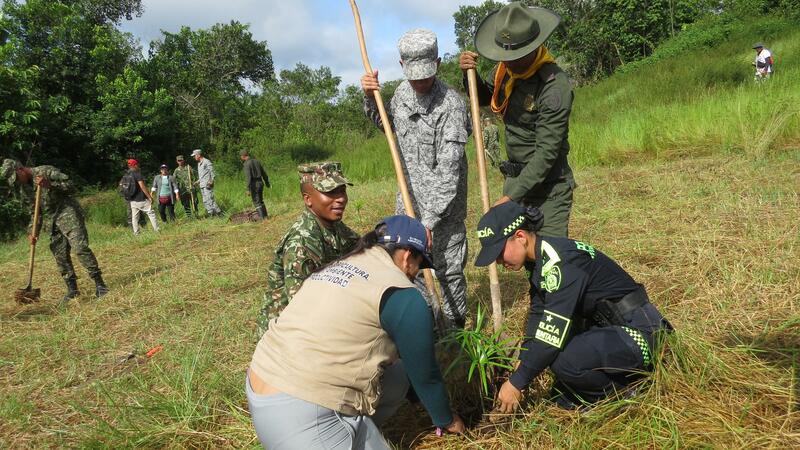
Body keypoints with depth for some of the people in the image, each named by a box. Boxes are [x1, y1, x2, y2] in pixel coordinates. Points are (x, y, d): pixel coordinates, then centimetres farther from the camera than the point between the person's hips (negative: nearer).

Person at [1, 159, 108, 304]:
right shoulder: (23, 189, 11)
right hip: (52, 221, 7)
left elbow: (71, 187, -12)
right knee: (60, 255, 5)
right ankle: (72, 289, 13)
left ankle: (99, 284, -15)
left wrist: (49, 184, -24)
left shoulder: (47, 171, -10)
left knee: (80, 248, -16)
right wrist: (34, 231, 4)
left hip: (68, 213, -7)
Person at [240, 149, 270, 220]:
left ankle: (262, 218, -4)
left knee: (257, 202, -1)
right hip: (260, 183, 7)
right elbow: (263, 173, 16)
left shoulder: (247, 164, -13)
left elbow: (248, 177, -21)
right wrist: (267, 183, 27)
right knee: (260, 201, 18)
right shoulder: (256, 161, 10)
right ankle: (265, 216, 21)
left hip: (254, 184, -7)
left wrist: (248, 189, -21)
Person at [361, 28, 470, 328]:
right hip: (410, 197, 7)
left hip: (443, 202, -7)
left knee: (448, 269, 2)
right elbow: (388, 126, 23)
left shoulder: (451, 105, -21)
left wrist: (430, 219, -29)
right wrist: (370, 99, 4)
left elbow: (448, 169, -25)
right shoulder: (402, 91, 2)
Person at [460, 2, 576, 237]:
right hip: (515, 179, 7)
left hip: (548, 186, -7)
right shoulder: (505, 69, 0)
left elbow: (547, 152, -25)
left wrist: (511, 196, -29)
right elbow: (484, 98, 21)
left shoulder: (555, 86, -23)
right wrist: (469, 75, 0)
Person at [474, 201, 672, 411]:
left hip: (637, 332, -9)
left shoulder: (558, 262, -27)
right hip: (608, 325, 9)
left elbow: (552, 333, -28)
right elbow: (537, 315, 8)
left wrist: (517, 383, -19)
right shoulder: (538, 259, 2)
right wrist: (520, 365, 3)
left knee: (564, 361, -30)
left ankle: (620, 391, -3)